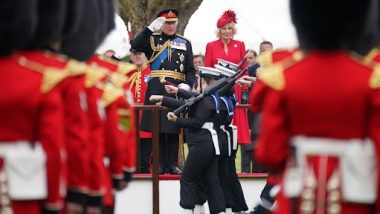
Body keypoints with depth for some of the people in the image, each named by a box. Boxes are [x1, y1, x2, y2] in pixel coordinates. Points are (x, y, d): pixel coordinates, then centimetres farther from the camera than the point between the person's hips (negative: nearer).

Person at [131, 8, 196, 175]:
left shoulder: (185, 43, 14)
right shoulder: (152, 39, 9)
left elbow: (191, 70, 11)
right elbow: (134, 46, -10)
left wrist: (187, 84, -8)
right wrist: (150, 29, -14)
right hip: (156, 90, -1)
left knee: (173, 129, 0)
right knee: (158, 127, -2)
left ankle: (172, 164, 5)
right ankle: (161, 164, 3)